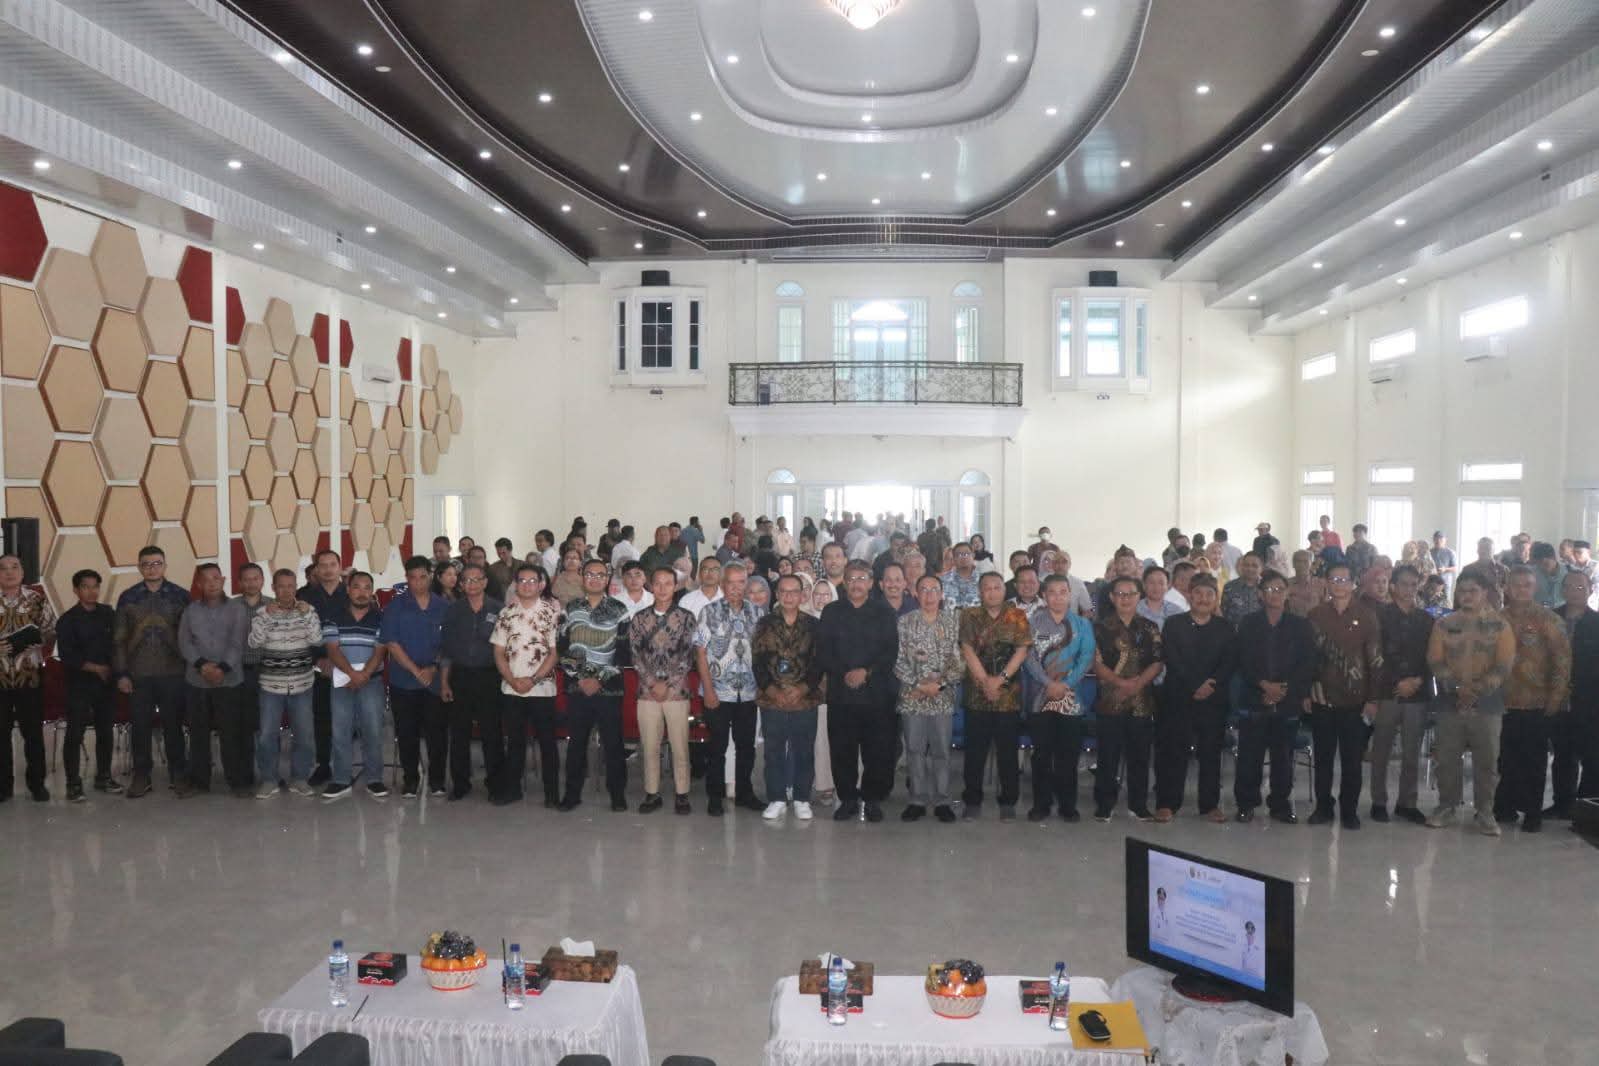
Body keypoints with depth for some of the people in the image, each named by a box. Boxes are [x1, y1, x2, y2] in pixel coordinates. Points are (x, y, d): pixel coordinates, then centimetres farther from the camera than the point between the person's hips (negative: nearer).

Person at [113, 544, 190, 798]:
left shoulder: (180, 596, 2)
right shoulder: (128, 598, 5)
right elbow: (119, 639, 6)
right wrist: (121, 674, 0)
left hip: (172, 674, -1)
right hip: (138, 675, 1)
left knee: (173, 725, 6)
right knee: (140, 726, 6)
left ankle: (178, 774, 18)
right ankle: (141, 777, 16)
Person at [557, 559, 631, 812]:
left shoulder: (618, 609, 1)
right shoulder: (570, 608, 7)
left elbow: (623, 651, -2)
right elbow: (562, 647, 4)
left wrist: (600, 679, -9)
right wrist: (579, 678, -6)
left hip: (608, 687, -2)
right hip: (577, 687, 2)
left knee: (613, 743, 1)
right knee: (576, 742, 7)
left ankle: (618, 794, 11)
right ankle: (572, 793, 18)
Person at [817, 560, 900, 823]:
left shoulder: (884, 612, 6)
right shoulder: (831, 611, 10)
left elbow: (891, 650, -2)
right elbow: (823, 650, 2)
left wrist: (867, 671, -14)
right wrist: (843, 673, -11)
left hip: (876, 692, -1)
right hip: (840, 692, 1)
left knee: (877, 749, 0)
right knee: (842, 749, 3)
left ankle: (873, 799, 15)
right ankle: (847, 799, 16)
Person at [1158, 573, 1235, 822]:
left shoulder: (1225, 627, 10)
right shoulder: (1173, 625, 4)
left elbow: (1230, 661, -1)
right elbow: (1172, 661, -6)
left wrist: (1211, 684, -15)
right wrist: (1195, 686, -15)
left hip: (1214, 699, 2)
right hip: (1179, 697, -1)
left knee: (1211, 752, 6)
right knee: (1174, 750, -1)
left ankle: (1210, 804, 15)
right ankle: (1167, 803, 5)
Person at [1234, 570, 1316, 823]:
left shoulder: (1301, 626, 7)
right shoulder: (1248, 624, 7)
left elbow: (1308, 664, 2)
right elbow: (1243, 662, 0)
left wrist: (1284, 688, -7)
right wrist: (1264, 685, -12)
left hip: (1288, 702, 0)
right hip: (1254, 701, 0)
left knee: (1283, 756, 4)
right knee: (1249, 755, -1)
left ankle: (1281, 804, 18)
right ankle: (1246, 804, 10)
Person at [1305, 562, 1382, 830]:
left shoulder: (1367, 616, -2)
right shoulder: (1316, 614, 3)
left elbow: (1375, 660, -2)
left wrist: (1373, 698, -5)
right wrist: (1306, 692, -1)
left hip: (1355, 700, -1)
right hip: (1322, 698, 2)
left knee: (1352, 758, 5)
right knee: (1323, 757, 8)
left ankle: (1350, 810, 16)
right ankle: (1323, 806, 19)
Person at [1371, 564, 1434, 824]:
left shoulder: (1426, 620, 10)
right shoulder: (1380, 616, 0)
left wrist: (1418, 681, -7)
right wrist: (1397, 683, -9)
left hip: (1418, 694, 3)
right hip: (1386, 692, -2)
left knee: (1412, 753, 5)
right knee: (1381, 751, 2)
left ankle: (1407, 803, 17)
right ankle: (1378, 802, 11)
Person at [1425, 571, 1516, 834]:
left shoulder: (1500, 625, 2)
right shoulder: (1443, 624, 5)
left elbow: (1503, 666, -5)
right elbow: (1435, 661, -2)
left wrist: (1477, 689, -17)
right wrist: (1457, 687, -16)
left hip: (1488, 704, -1)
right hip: (1450, 702, 1)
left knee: (1486, 760, 3)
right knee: (1447, 758, 6)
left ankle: (1485, 812, 13)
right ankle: (1447, 806, 17)